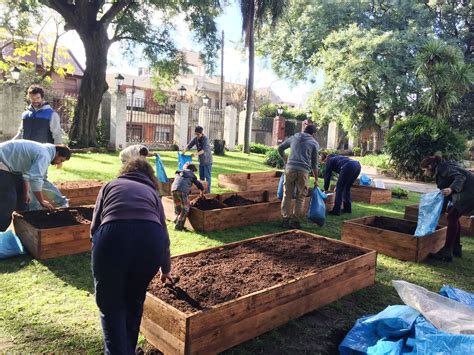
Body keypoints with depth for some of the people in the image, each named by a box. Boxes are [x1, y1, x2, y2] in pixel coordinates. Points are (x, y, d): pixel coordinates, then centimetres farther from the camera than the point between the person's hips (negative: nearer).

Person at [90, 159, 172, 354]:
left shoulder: (110, 185, 27)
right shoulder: (152, 192, 31)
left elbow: (94, 227, 18)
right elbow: (164, 234, 35)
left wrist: (99, 254, 37)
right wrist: (166, 269, 50)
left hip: (112, 239, -2)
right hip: (151, 241, 3)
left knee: (111, 308, 18)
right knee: (134, 305, 27)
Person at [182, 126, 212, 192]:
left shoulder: (205, 139, -18)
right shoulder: (195, 139, 0)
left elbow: (204, 150, -30)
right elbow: (189, 145, -4)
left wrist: (196, 154, -43)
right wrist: (184, 151, -24)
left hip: (207, 161, -6)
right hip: (201, 161, 6)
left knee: (207, 176, -4)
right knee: (201, 177, 12)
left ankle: (208, 191, 1)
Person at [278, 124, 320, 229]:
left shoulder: (293, 138, 18)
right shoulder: (314, 143, 11)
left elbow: (280, 148, 25)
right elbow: (314, 164, 10)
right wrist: (316, 179, 17)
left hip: (290, 168, 2)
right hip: (303, 171, -2)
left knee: (287, 195, 8)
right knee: (300, 197, 8)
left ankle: (286, 220, 9)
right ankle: (295, 221, 8)